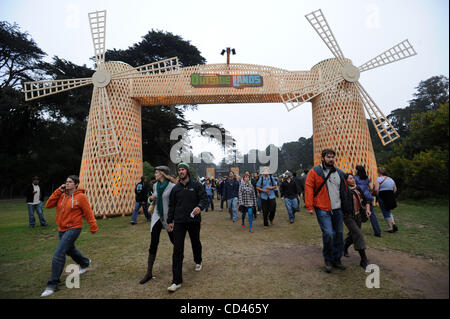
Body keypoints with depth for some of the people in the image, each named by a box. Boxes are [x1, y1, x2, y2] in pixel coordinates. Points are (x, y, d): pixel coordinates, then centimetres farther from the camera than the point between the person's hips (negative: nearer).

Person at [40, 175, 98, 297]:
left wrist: (93, 227, -7)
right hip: (61, 229, 7)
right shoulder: (61, 195, 3)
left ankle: (52, 284, 0)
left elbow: (88, 213, -10)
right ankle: (85, 262, 51)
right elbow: (48, 205, -4)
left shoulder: (81, 197, -13)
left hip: (73, 229, -7)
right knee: (70, 250, 25)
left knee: (59, 254, -13)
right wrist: (58, 191, -10)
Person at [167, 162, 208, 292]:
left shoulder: (196, 185, -2)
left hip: (194, 220, -1)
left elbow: (204, 198, -5)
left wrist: (199, 207, -26)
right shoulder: (175, 188, 6)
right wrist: (170, 221, 10)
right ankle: (177, 281, 1)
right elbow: (171, 205, 12)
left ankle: (198, 261, 51)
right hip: (179, 222, 1)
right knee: (177, 250, -5)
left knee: (196, 243, 20)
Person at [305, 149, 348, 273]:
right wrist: (309, 206, -12)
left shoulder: (339, 173, 12)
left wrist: (346, 206, 18)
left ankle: (336, 260, 28)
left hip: (337, 209, 6)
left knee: (339, 234, 10)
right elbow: (308, 188, -7)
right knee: (328, 233, -14)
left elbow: (344, 190, 21)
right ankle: (328, 259, 10)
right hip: (322, 209, -5)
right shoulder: (315, 171, -3)